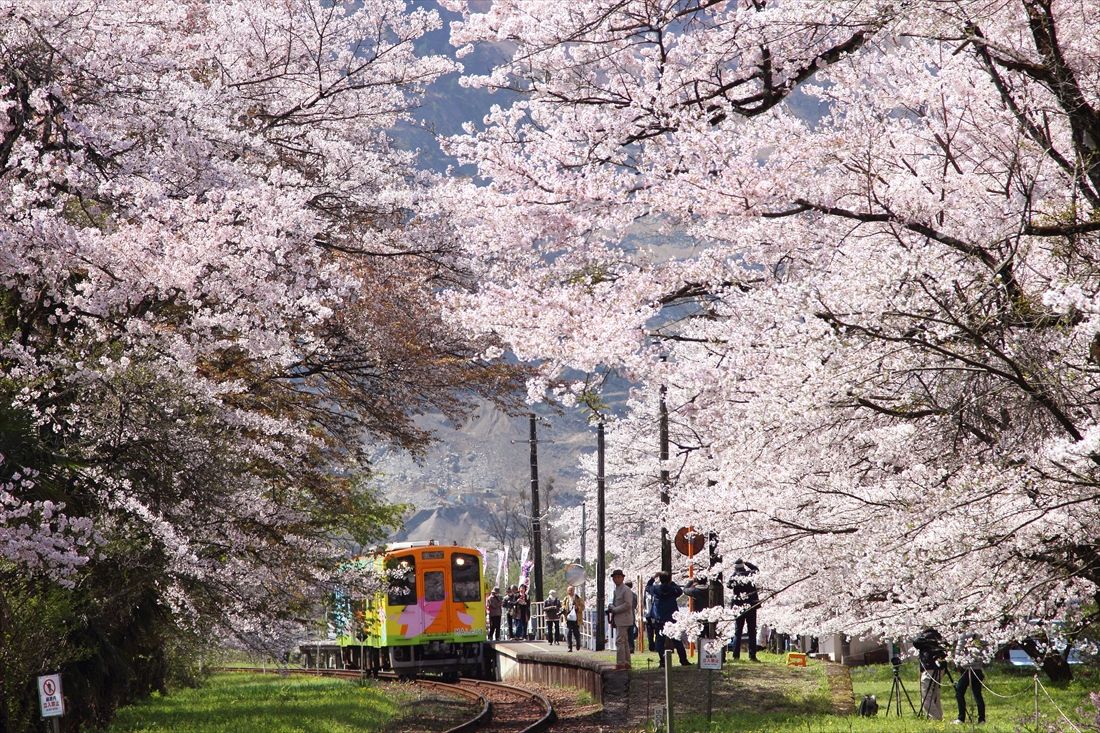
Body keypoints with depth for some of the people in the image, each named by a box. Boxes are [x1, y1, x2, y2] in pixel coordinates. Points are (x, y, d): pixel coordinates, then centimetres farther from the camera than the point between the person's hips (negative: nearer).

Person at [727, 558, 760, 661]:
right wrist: (746, 563, 12)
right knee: (752, 632, 4)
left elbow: (729, 585, 9)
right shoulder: (750, 574, -6)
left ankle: (736, 655, 5)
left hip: (738, 607, 0)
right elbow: (756, 569, 14)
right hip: (751, 606, 0)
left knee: (737, 632, 9)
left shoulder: (733, 577, -8)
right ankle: (752, 655, 0)